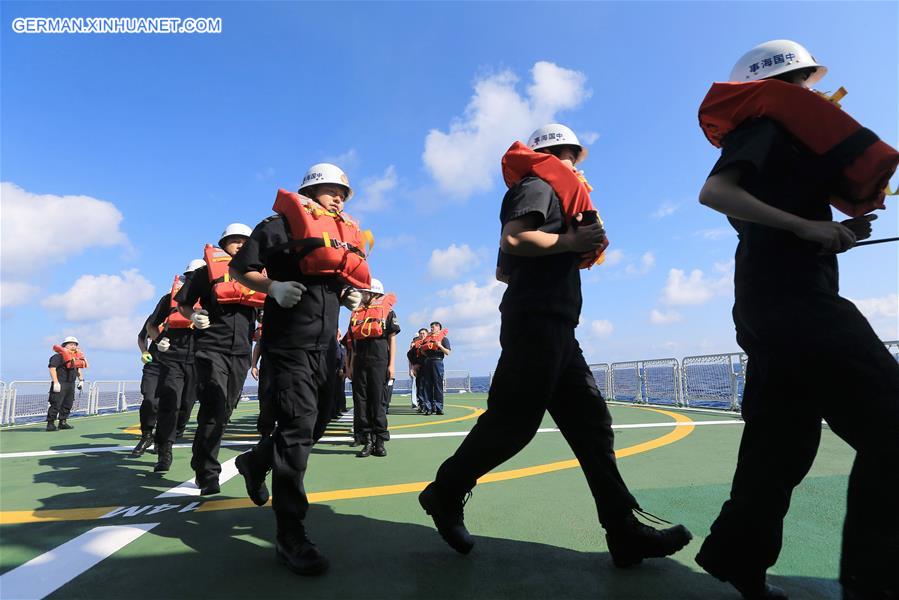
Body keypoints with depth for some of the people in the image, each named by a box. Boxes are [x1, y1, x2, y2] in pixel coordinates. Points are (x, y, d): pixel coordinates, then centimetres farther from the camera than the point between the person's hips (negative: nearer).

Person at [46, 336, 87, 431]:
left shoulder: (76, 357, 15)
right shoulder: (59, 356, -10)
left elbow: (78, 369, 26)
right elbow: (52, 368, -17)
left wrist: (81, 380, 19)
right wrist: (55, 382, -23)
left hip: (71, 384, 8)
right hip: (60, 384, -8)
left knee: (68, 405, 12)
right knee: (56, 405, -8)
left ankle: (63, 422, 21)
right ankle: (50, 424, -2)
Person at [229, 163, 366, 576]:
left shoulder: (345, 236, 18)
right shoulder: (282, 225, -2)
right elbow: (240, 268, -1)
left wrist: (350, 295, 6)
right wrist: (273, 287, -18)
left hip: (325, 344, 8)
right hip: (289, 342, -8)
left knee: (318, 420, 15)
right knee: (298, 425, -12)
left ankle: (256, 462, 42)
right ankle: (290, 536, -5)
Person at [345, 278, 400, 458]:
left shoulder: (386, 311, 4)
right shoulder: (357, 313, 17)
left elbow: (392, 339, 1)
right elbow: (352, 342, 17)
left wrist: (391, 364, -6)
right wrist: (350, 365, 11)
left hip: (379, 360, -4)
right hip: (360, 361, 5)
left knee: (378, 401, -2)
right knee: (361, 400, 3)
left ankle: (380, 441, 6)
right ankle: (367, 441, 10)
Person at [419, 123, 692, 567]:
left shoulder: (546, 193, 29)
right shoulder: (540, 186, 1)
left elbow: (503, 270, 27)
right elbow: (512, 239, -20)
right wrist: (571, 241, -11)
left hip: (552, 327, 10)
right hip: (537, 320, -10)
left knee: (590, 421, 4)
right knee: (513, 422, -9)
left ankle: (625, 531, 6)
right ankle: (445, 494, 8)